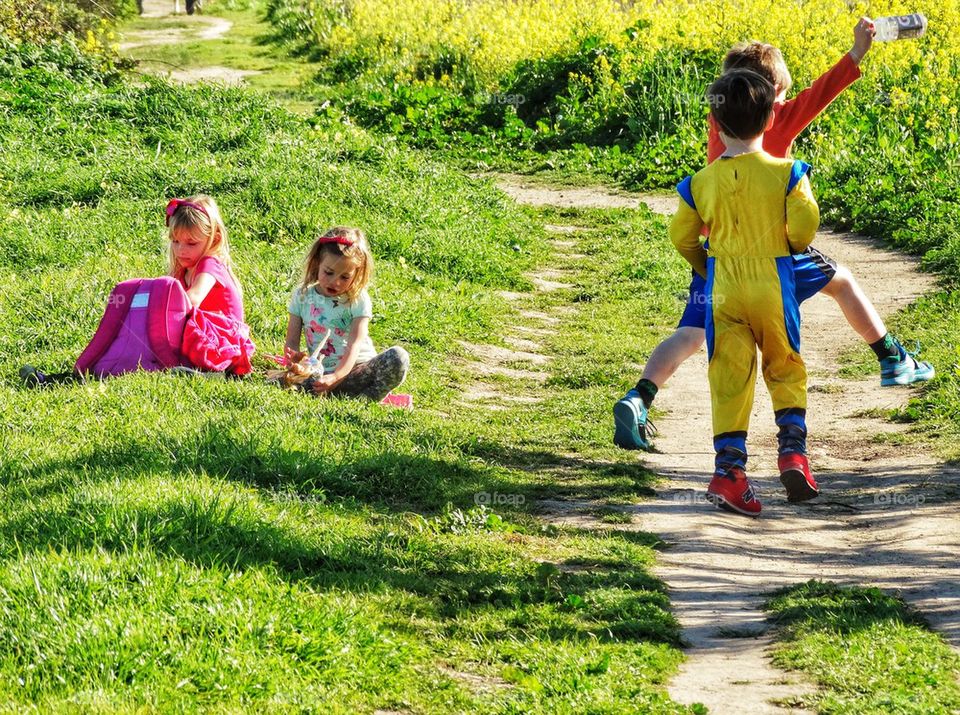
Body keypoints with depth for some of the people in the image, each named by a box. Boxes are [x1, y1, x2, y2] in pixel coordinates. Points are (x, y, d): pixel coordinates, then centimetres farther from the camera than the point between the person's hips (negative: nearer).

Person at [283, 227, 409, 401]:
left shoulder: (358, 300, -3)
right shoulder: (302, 296, 5)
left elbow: (354, 346, -15)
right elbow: (292, 342, 4)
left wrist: (336, 377, -33)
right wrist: (293, 356, -23)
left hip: (356, 369, -2)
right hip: (322, 375, 2)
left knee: (398, 357, -28)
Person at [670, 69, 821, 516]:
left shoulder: (700, 182, -1)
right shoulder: (785, 173, -7)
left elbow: (682, 237, 6)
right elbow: (803, 224, -13)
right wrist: (792, 248, 10)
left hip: (722, 288, 1)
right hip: (773, 284, -1)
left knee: (728, 378, 6)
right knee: (785, 370, 15)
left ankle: (728, 468, 1)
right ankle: (792, 451, 0)